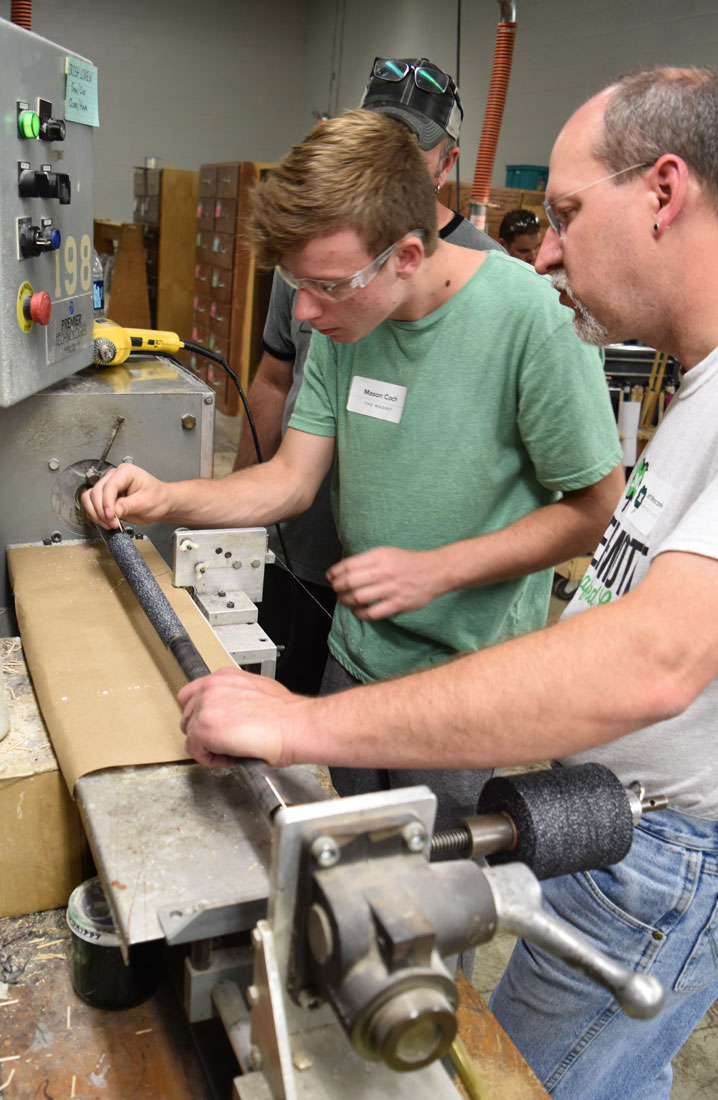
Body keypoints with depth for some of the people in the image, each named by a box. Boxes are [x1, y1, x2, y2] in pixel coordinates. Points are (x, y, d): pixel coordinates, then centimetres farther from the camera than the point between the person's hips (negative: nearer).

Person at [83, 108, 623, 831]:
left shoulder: (532, 318, -23)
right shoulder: (345, 317, -4)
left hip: (469, 672, -5)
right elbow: (291, 480, 0)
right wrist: (165, 500, -15)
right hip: (356, 652, 6)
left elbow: (595, 507, -16)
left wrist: (436, 570, -23)